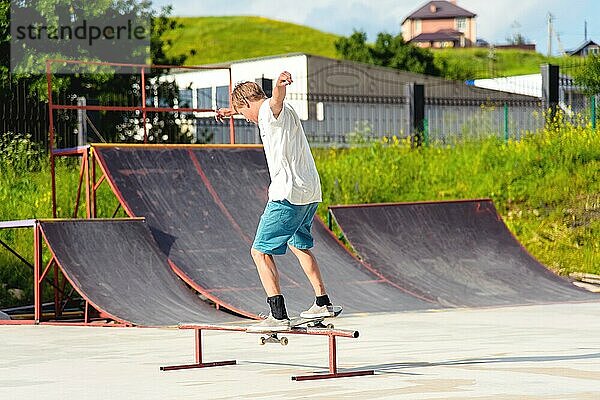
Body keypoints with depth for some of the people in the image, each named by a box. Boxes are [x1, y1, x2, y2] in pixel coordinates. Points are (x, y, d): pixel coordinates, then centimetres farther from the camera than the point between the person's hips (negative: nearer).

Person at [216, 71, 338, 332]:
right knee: (299, 245, 30)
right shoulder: (279, 111, 22)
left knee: (261, 252, -8)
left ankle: (278, 315, -18)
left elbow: (276, 100, -36)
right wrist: (231, 110, 63)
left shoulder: (270, 111, -9)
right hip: (311, 192, 10)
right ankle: (323, 303, 38)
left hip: (288, 194, -10)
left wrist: (280, 84, -59)